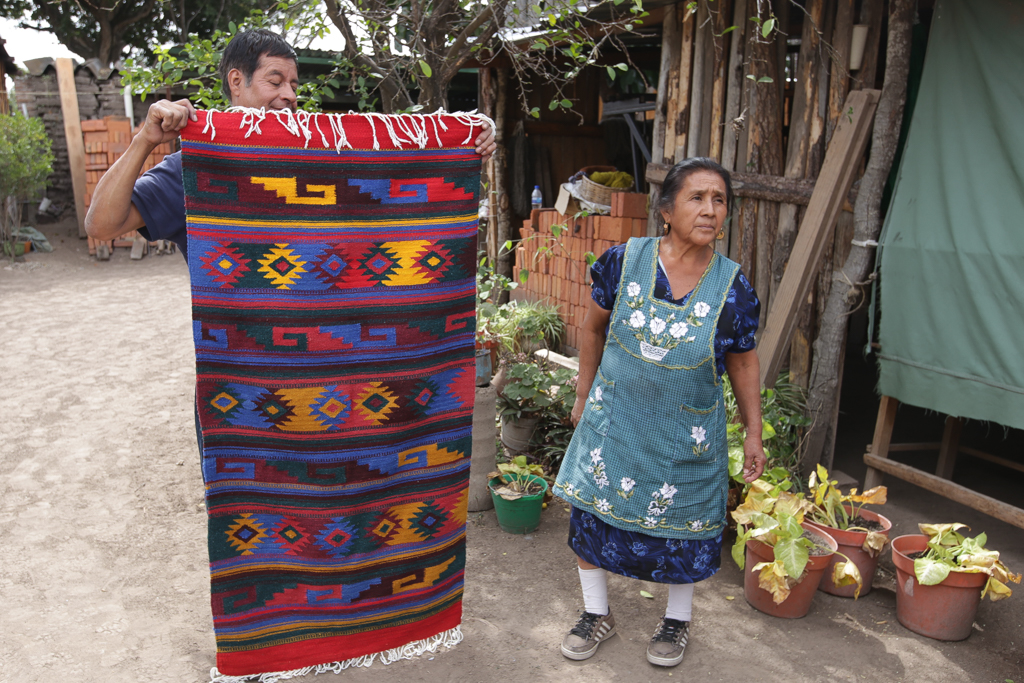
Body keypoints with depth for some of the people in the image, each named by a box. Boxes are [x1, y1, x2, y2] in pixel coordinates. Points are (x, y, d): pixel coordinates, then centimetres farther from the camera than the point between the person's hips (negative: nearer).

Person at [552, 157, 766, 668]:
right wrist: (583, 396, 8)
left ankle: (678, 620, 41)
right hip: (613, 421, 1)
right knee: (592, 511, 10)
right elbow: (594, 329, 2)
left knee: (680, 524, 13)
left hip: (685, 435, 0)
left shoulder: (734, 289, -10)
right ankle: (597, 613, 35)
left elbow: (743, 363, 2)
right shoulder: (622, 261, -11)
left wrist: (754, 433, 5)